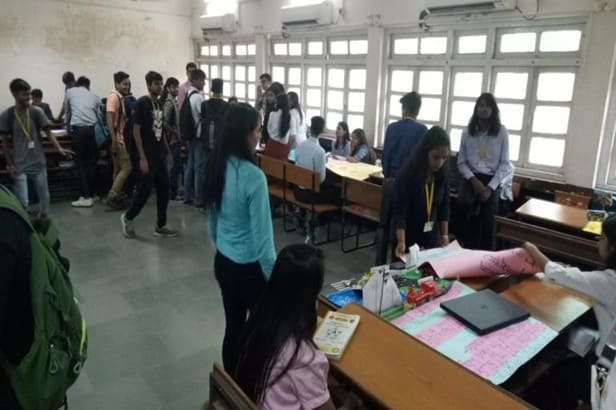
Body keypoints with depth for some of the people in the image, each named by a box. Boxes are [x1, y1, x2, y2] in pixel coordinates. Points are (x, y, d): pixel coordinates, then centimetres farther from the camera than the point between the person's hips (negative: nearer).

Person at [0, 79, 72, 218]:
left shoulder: (36, 111, -2)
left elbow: (48, 132, -1)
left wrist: (59, 148, -17)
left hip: (39, 163, 2)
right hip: (19, 166, -2)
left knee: (44, 197, 11)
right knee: (23, 201, -4)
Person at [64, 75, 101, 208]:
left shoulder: (70, 92, 15)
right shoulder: (94, 96, 21)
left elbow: (67, 111, 26)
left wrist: (68, 124, 44)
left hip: (78, 129, -3)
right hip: (93, 129, 3)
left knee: (80, 162, 0)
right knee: (91, 162, 8)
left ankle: (86, 197, -4)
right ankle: (91, 194, 11)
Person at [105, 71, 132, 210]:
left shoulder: (121, 98, 14)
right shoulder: (113, 97, -13)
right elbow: (109, 120, -20)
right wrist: (114, 141, -26)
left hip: (121, 139, 9)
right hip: (117, 140, -9)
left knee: (119, 169, 12)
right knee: (126, 167, -9)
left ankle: (117, 197, 19)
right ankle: (112, 196, -5)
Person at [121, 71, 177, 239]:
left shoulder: (159, 104, 11)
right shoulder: (142, 103, -12)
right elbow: (136, 131, -14)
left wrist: (166, 150, 13)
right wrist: (142, 158, -18)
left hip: (160, 155, 8)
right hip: (147, 156, -8)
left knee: (164, 190, 7)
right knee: (145, 190, -1)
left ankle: (160, 226, 16)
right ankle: (127, 218, 22)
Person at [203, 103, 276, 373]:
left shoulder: (216, 166, -1)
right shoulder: (253, 176, -24)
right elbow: (262, 236, -21)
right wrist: (274, 278, -12)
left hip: (222, 262, 7)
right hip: (249, 268, -7)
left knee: (233, 326, 20)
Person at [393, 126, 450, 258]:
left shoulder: (442, 175, -3)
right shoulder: (406, 174, -18)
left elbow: (444, 207, 8)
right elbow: (400, 212, -21)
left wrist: (444, 235, 0)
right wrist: (401, 242, -33)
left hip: (432, 239, 4)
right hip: (408, 239, -4)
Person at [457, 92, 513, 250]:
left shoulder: (501, 131, -1)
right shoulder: (468, 131, 2)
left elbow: (504, 163, -1)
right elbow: (461, 162, 4)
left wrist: (490, 187, -9)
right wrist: (473, 180, -12)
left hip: (492, 182, -1)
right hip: (471, 180, 1)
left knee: (487, 222, 1)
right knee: (469, 221, -1)